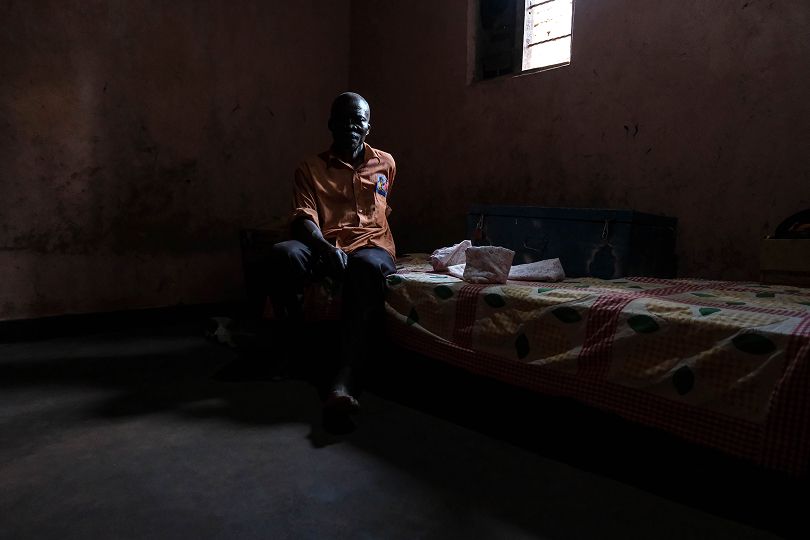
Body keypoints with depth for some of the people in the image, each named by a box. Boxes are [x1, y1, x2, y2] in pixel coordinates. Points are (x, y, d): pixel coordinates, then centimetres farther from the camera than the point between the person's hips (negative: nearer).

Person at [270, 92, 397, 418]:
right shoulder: (310, 168, 10)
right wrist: (326, 248, -25)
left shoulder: (385, 163, 18)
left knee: (367, 266, -39)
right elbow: (302, 219, -6)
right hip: (325, 248, 1)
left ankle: (345, 379, -50)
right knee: (284, 253, -34)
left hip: (372, 247, 0)